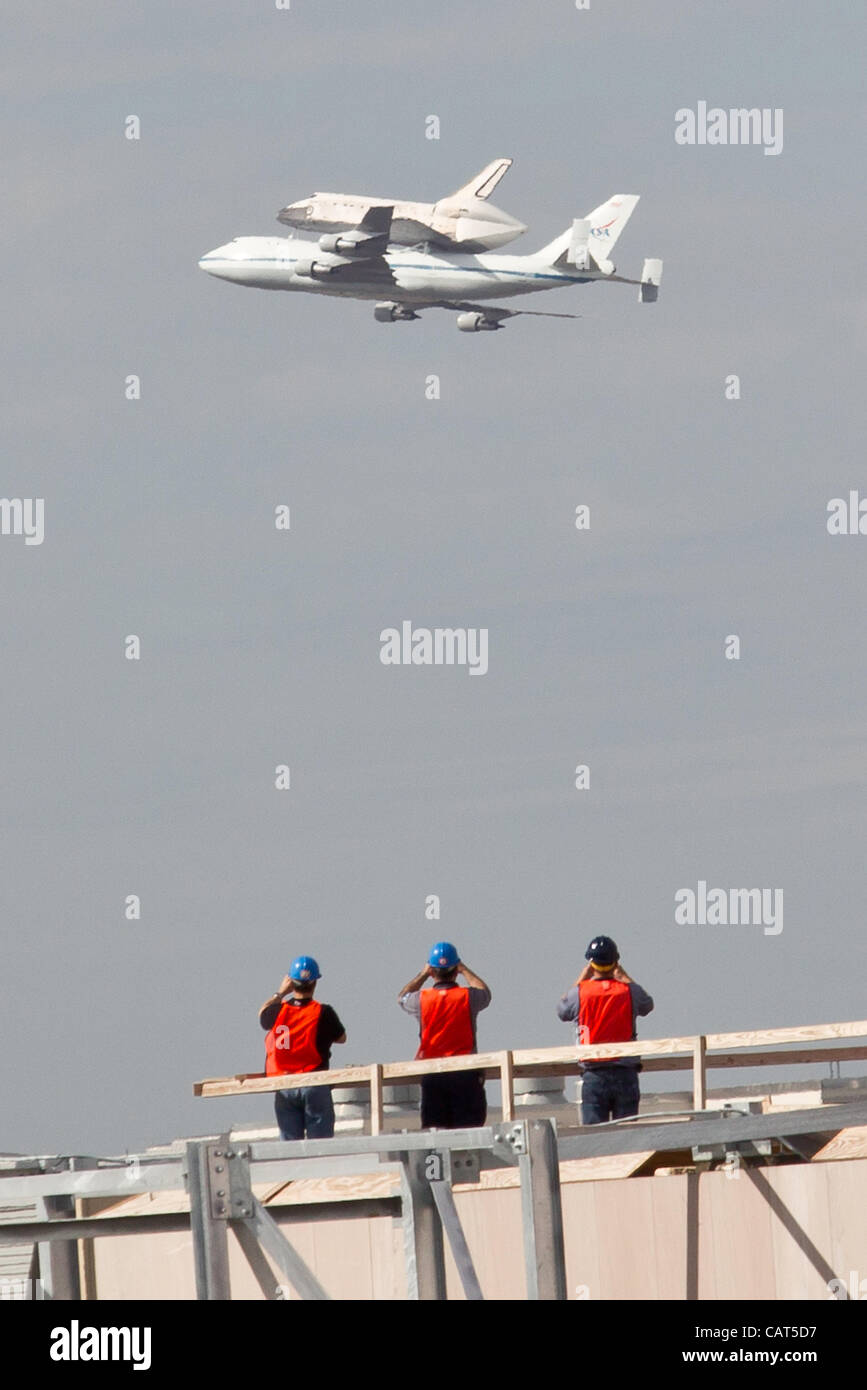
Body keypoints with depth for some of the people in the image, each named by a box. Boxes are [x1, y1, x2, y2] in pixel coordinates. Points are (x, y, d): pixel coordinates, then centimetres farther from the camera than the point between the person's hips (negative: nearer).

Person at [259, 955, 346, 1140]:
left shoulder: (276, 1012, -1)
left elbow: (262, 1015, 24)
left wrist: (280, 993, 34)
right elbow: (341, 1038, 8)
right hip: (315, 1086, -3)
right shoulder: (323, 1013, -8)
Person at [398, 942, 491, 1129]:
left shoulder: (422, 999, -3)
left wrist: (423, 974, 27)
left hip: (431, 1075, 1)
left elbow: (402, 998, 22)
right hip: (465, 1073, -1)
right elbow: (485, 993, 21)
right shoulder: (468, 997, -5)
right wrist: (465, 971, 30)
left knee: (433, 1132, 1)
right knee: (468, 1131, -2)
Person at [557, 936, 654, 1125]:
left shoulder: (580, 992, -5)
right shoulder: (630, 991, -2)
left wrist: (582, 977, 19)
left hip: (593, 1074, -1)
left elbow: (562, 1011, 17)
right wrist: (623, 976, 23)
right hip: (625, 1074, 1)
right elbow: (647, 1005, 21)